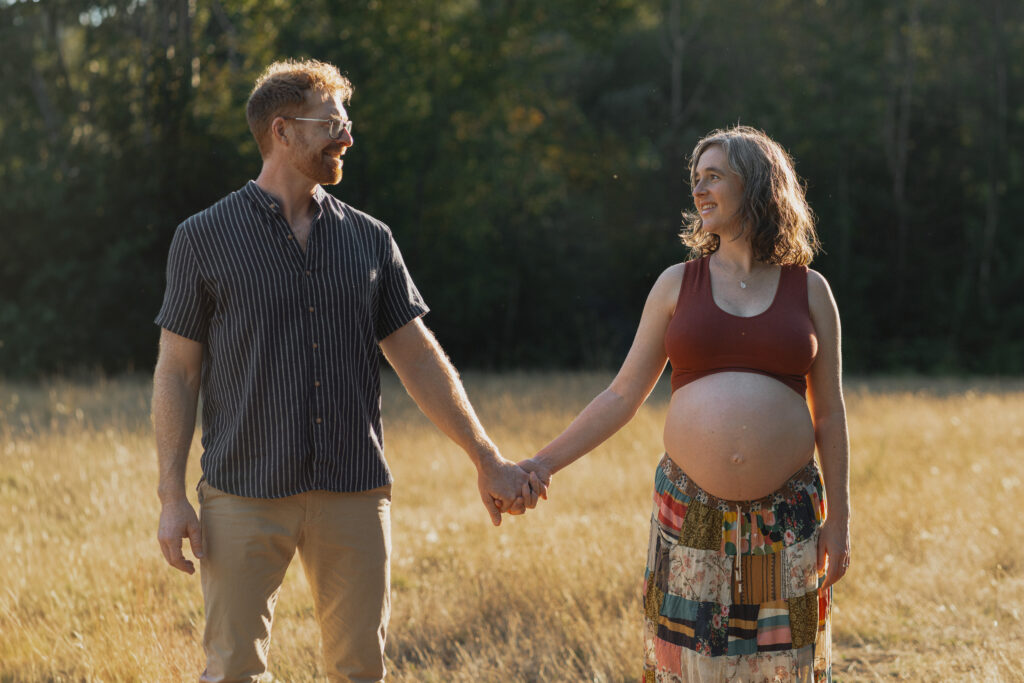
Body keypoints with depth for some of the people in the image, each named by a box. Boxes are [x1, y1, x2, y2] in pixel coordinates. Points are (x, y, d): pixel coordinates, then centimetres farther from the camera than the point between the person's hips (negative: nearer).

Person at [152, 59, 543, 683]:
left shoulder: (370, 240, 9)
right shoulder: (205, 239, 1)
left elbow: (418, 358, 10)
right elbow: (178, 373, 1)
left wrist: (488, 462, 5)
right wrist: (173, 499, -6)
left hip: (355, 494, 3)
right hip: (245, 495, -3)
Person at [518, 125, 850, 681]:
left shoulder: (809, 290, 4)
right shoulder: (678, 285, 5)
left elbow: (829, 412, 6)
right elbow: (623, 396, 6)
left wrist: (838, 520, 1)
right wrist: (545, 463, -2)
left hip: (786, 520, 0)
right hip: (692, 519, 0)